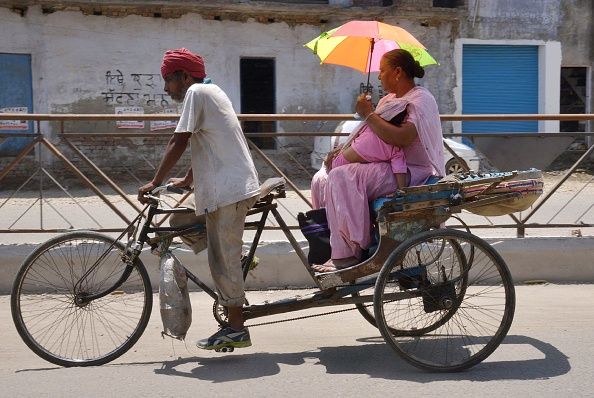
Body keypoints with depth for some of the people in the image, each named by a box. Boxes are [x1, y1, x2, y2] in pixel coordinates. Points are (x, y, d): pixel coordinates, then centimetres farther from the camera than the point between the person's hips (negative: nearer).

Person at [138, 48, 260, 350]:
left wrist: (155, 182, -8)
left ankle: (236, 330, 4)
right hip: (232, 188, 10)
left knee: (223, 260, -4)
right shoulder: (212, 92, 22)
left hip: (228, 191, -10)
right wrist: (187, 180, 32)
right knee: (180, 223, 17)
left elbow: (178, 143, -13)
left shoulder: (196, 92, -6)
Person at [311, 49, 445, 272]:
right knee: (322, 179, -1)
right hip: (388, 168, 10)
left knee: (343, 176, -29)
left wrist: (368, 114, -18)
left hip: (413, 174, -10)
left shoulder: (421, 100, -10)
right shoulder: (389, 100, 18)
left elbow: (401, 138, -28)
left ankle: (346, 256, -27)